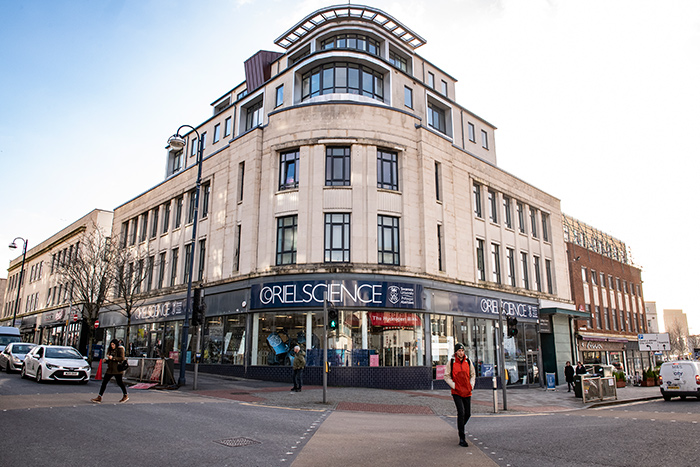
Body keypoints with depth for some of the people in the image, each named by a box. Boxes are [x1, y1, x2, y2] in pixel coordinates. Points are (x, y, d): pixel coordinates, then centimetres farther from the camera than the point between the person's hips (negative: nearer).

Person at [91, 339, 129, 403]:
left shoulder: (120, 349, -5)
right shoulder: (110, 350, 16)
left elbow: (122, 358, -16)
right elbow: (109, 360, 24)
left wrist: (113, 358, -20)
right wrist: (105, 360, 3)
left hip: (117, 369, -7)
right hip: (110, 369, 7)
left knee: (119, 382, 2)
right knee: (104, 382, -2)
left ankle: (126, 396, 18)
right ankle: (99, 397, 0)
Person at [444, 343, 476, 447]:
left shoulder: (468, 361, 4)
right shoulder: (451, 362, -5)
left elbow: (473, 374, 16)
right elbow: (446, 376, 0)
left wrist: (471, 385, 3)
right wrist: (454, 386, -10)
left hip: (467, 392, 4)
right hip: (456, 392, -4)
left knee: (468, 414, 9)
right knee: (461, 412, -14)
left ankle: (460, 427, 39)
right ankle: (462, 439, -8)